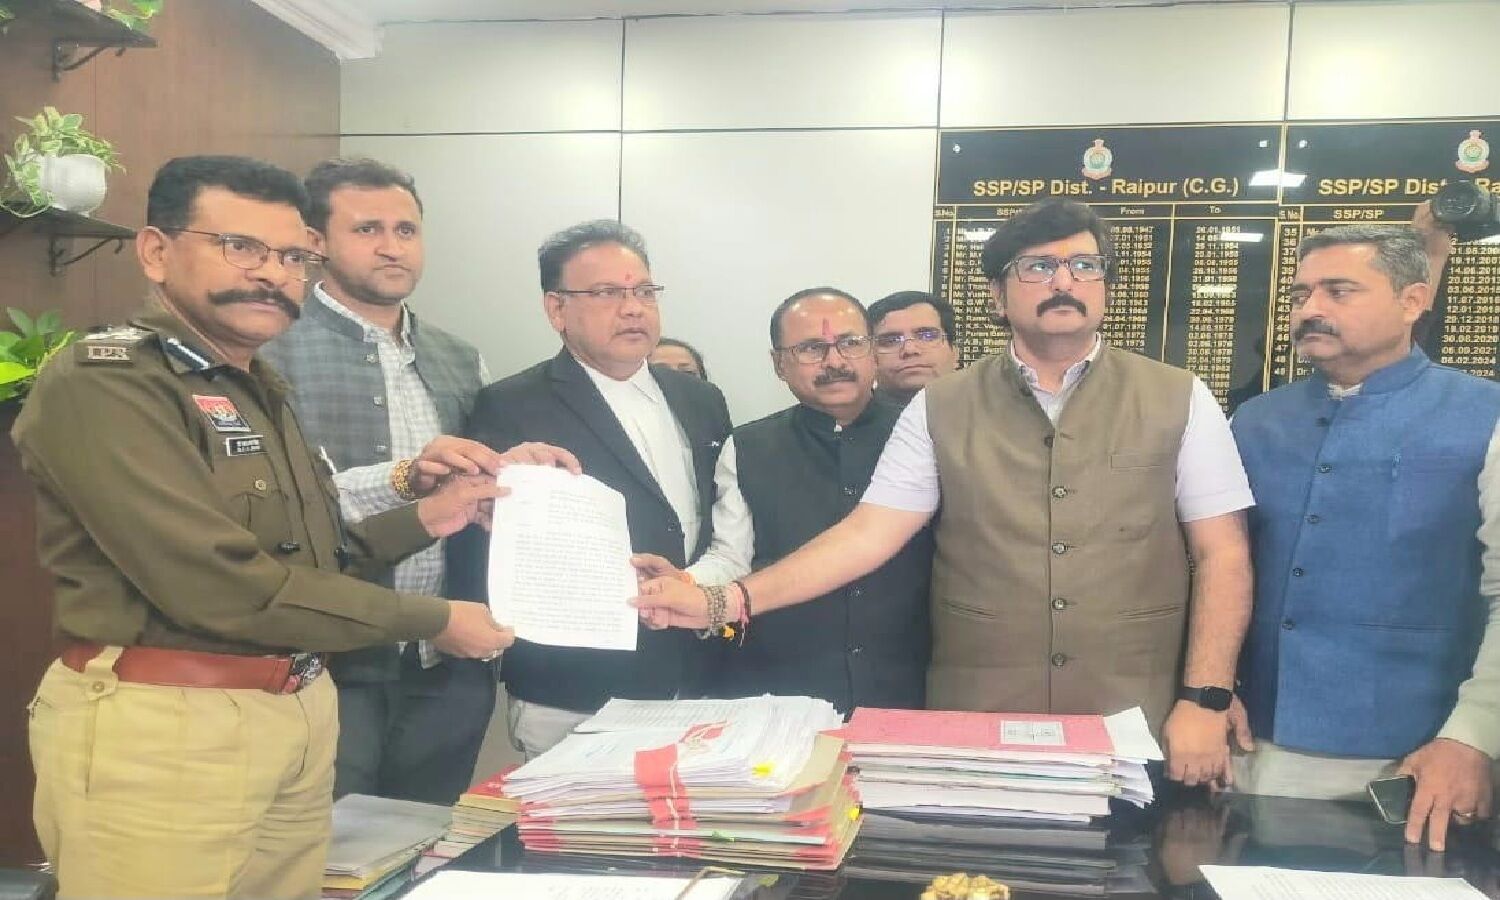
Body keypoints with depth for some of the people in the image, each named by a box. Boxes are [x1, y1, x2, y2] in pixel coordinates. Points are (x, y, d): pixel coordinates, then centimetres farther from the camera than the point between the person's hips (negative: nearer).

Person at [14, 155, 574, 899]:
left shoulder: (257, 389, 14)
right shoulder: (100, 384, -14)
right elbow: (223, 586, -22)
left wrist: (423, 519, 4)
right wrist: (432, 620, -14)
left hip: (296, 717, 8)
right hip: (161, 731, -8)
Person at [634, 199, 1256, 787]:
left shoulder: (1178, 400, 2)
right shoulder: (941, 409, 1)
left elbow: (1222, 556, 2)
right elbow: (867, 535, -4)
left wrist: (1204, 701, -9)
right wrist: (726, 601, -14)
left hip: (1135, 736, 0)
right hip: (973, 730, 0)